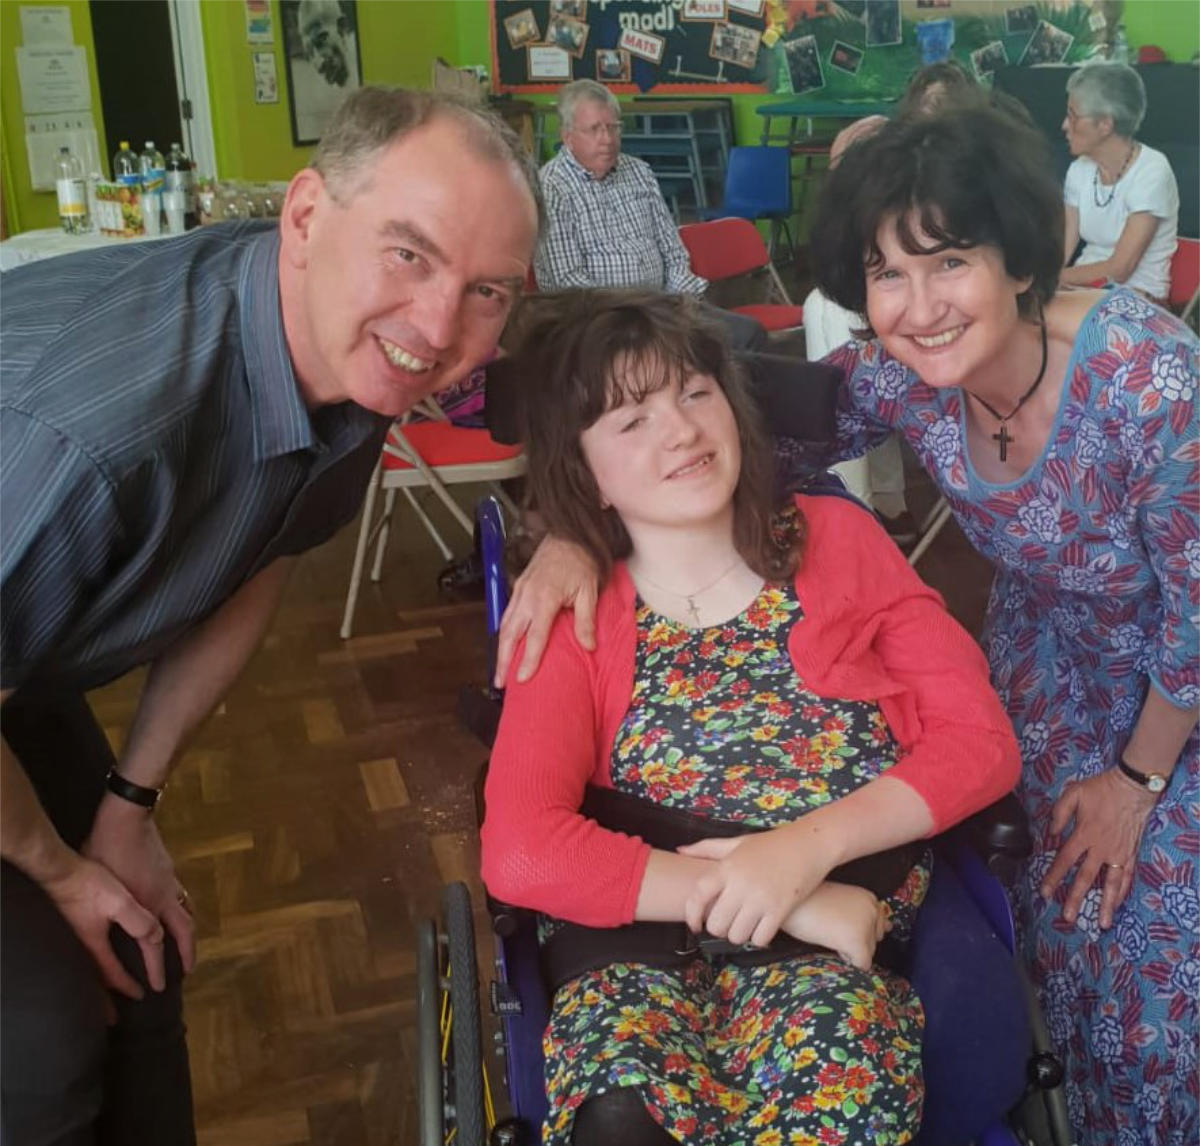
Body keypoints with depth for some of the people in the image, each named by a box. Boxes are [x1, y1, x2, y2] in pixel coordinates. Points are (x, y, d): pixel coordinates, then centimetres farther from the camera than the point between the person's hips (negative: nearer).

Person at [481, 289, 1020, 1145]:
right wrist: (792, 907, -18)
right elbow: (521, 854, -12)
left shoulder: (836, 537, 7)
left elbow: (981, 739, 1)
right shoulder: (570, 617, 3)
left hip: (844, 945, 1)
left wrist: (808, 848, -15)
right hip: (643, 948, 0)